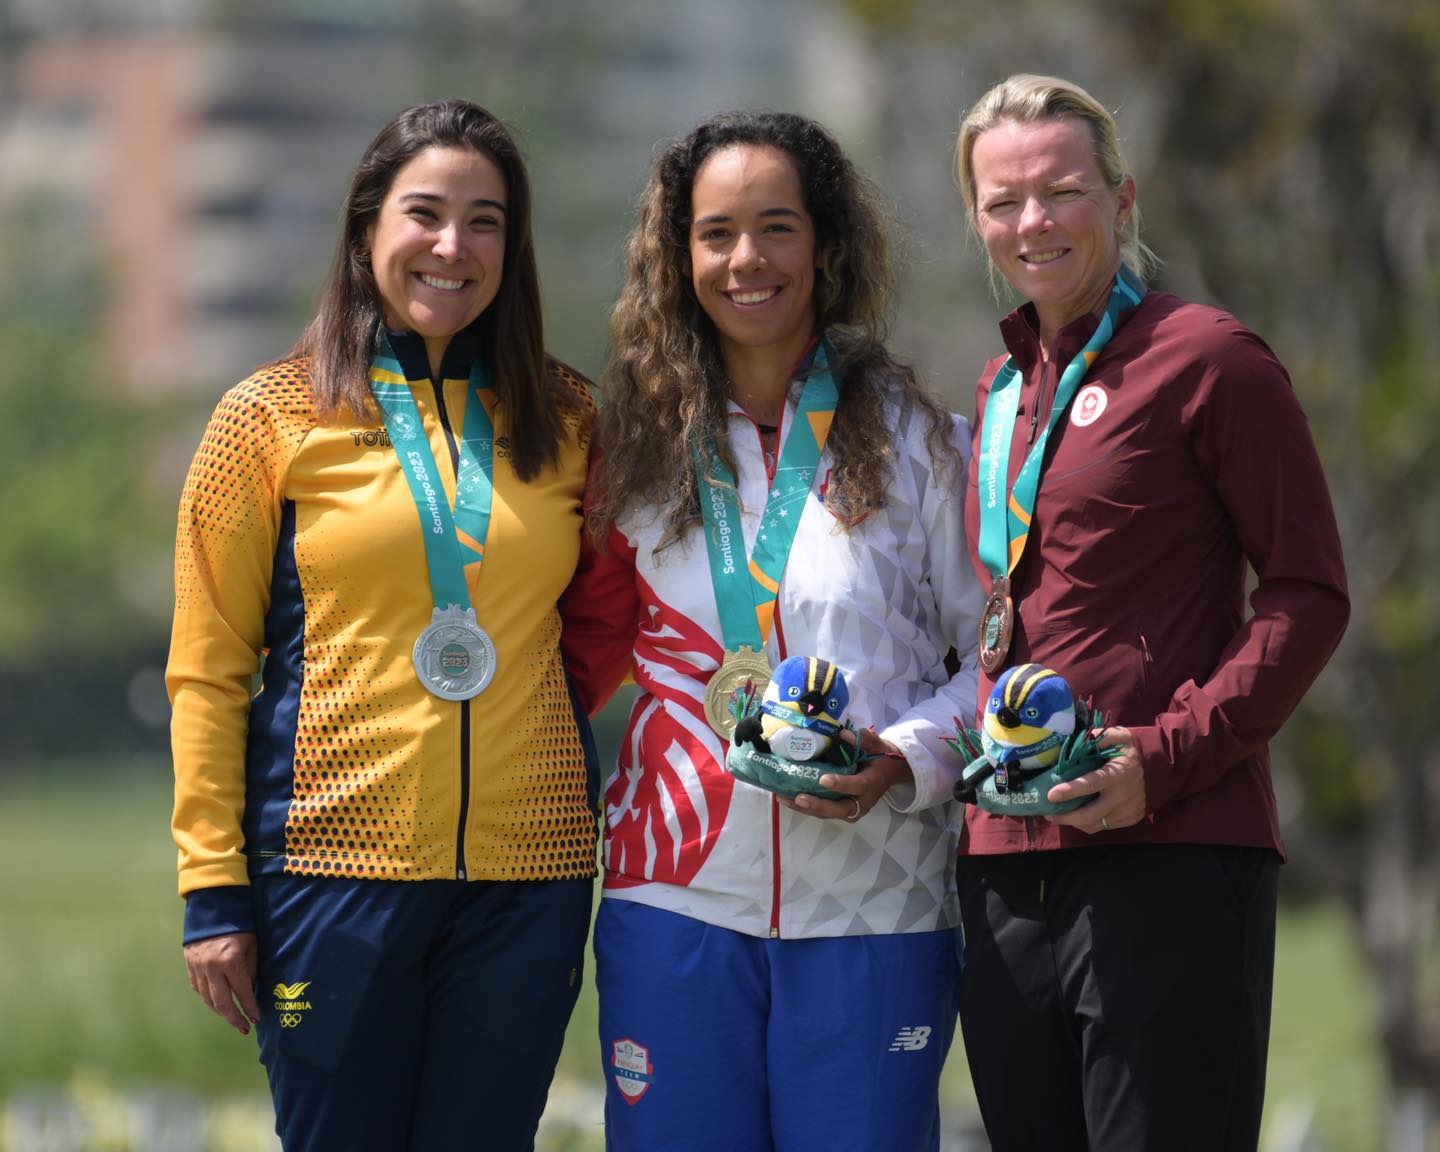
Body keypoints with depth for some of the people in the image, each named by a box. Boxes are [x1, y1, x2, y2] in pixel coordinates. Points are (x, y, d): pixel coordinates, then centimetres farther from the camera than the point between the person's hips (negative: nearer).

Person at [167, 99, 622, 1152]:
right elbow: (208, 670, 1)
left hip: (527, 867, 2)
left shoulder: (564, 419, 8)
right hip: (336, 860, -2)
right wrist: (213, 889, -4)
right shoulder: (273, 417, 1)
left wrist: (562, 709, 5)